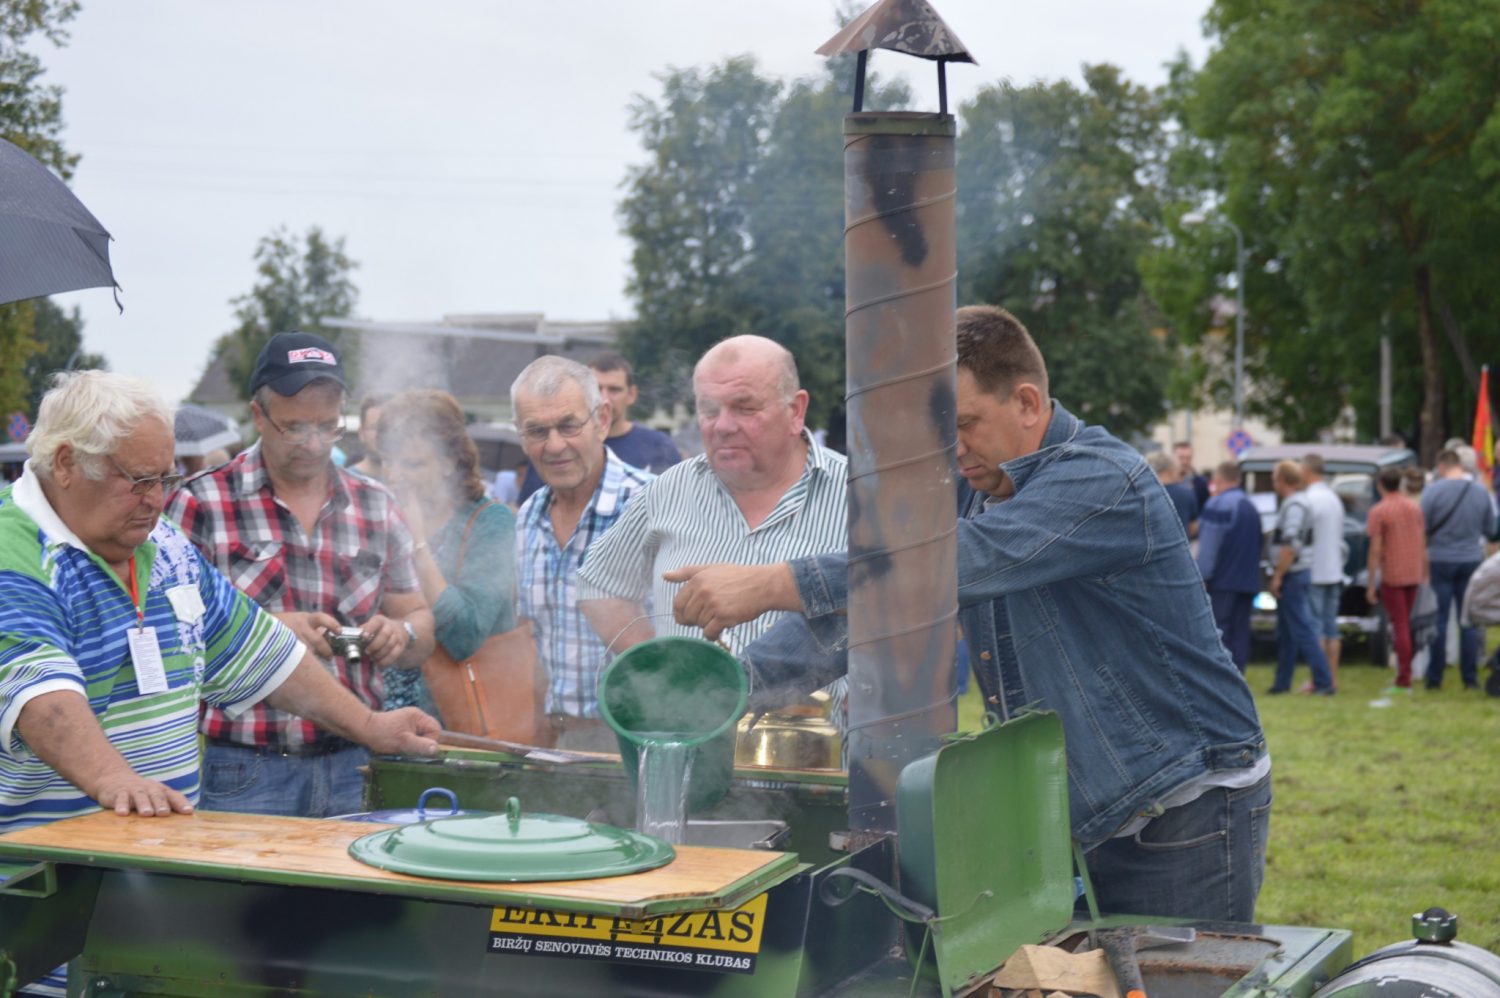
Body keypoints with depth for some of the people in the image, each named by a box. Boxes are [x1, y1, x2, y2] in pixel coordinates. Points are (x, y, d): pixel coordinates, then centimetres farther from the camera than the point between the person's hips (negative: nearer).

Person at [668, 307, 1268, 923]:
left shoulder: (1100, 480, -20)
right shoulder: (979, 492, 8)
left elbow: (958, 563, -33)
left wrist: (771, 584, -37)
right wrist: (738, 678, -10)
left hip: (1186, 807, -8)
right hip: (1083, 813, 8)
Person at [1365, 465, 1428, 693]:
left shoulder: (1378, 512, -11)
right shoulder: (1415, 508, 6)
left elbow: (1375, 550, -13)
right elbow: (1423, 544, 9)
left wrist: (1371, 584, -9)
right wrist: (1425, 574, 17)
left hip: (1391, 576, -5)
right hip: (1413, 575, 5)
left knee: (1400, 626, -4)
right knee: (1405, 624, 17)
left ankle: (1404, 680, -4)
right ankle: (1404, 672, 22)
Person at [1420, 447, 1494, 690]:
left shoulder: (1433, 491, -11)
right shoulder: (1481, 492, -1)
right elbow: (1490, 529, 8)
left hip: (1440, 561, -2)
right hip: (1471, 560, 2)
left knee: (1438, 620, 3)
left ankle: (1434, 678, 6)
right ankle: (1470, 678, 8)